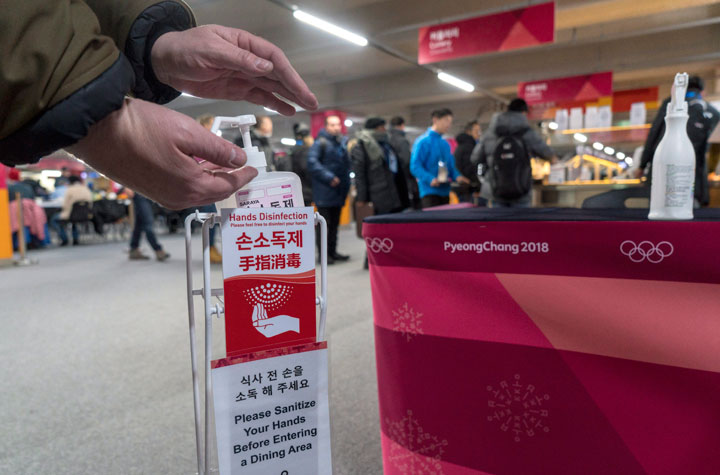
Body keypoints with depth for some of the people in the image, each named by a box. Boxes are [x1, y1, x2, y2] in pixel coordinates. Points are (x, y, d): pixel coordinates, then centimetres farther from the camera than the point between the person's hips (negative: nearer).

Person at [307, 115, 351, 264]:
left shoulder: (342, 143, 16)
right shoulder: (321, 143, -8)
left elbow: (346, 165, 25)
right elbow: (312, 162, -19)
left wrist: (346, 182, 12)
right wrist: (328, 177, -22)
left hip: (338, 190, 8)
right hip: (325, 192, -8)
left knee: (335, 223, 13)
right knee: (325, 223, -5)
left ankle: (332, 251, 21)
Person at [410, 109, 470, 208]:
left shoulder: (445, 143, 15)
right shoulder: (423, 141, -7)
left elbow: (451, 165, 20)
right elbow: (415, 166, -13)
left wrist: (457, 176, -1)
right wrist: (430, 179, -26)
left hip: (445, 191, 7)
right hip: (429, 191, -7)